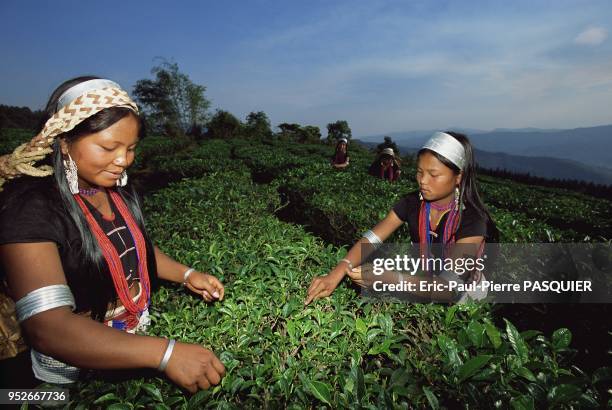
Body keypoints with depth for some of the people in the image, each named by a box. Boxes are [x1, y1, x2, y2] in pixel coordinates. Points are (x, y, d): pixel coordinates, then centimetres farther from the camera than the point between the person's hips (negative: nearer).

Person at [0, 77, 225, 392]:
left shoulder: (119, 190, -3)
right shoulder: (31, 206, -26)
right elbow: (48, 326, -34)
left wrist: (186, 275, -5)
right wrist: (165, 353, -41)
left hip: (135, 347, 7)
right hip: (75, 374, -6)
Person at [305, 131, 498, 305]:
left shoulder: (473, 221, -26)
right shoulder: (412, 203, -12)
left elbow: (449, 289, -34)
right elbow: (371, 239, -21)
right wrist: (337, 273, -38)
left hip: (462, 296, -4)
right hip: (423, 282, 4)